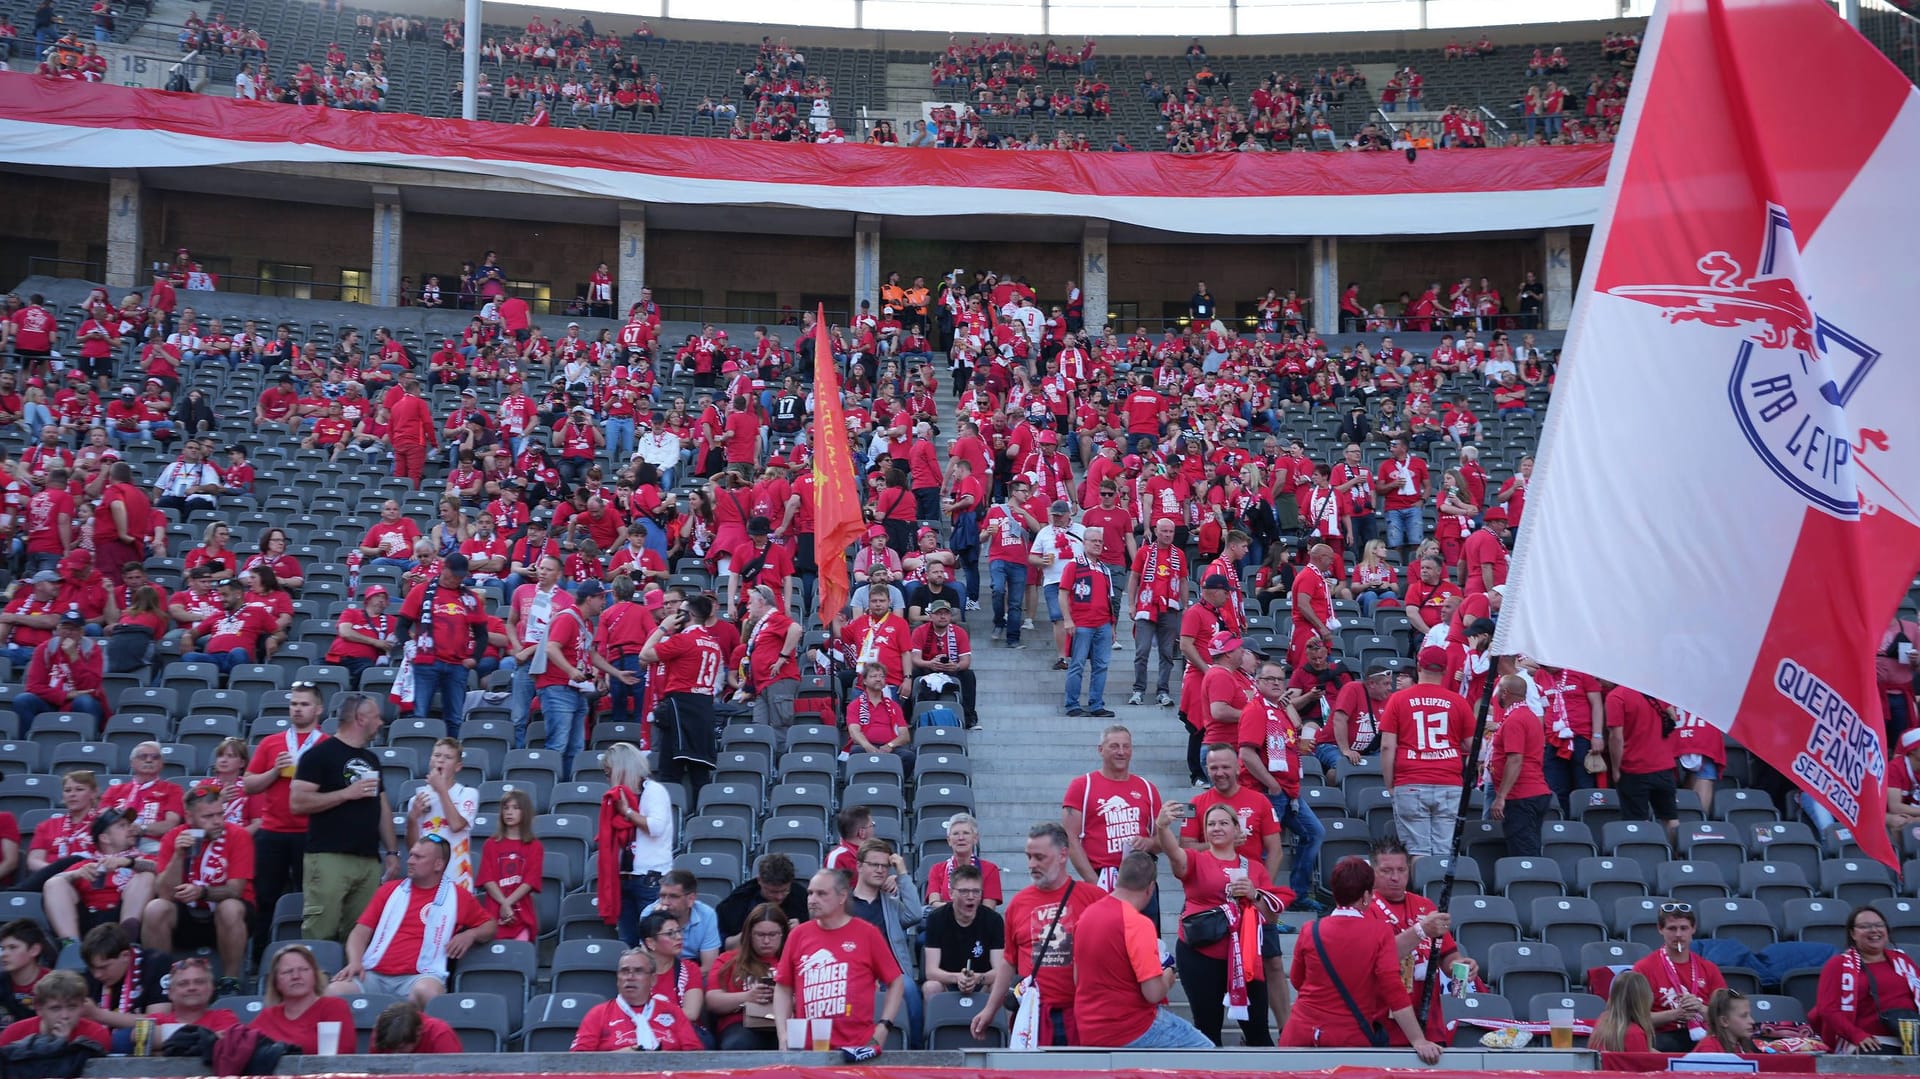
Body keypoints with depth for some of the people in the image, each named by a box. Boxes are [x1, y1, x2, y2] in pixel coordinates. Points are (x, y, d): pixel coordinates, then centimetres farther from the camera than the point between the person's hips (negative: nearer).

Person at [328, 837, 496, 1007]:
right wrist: (355, 962, -5)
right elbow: (361, 931, 15)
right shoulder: (391, 889, 19)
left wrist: (470, 934, -1)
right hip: (374, 975, 2)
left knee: (426, 992, -39)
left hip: (420, 977, -2)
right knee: (334, 992, -27)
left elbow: (489, 926, 22)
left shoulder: (457, 896, 13)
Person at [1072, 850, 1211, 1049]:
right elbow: (1153, 993, -22)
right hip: (1131, 1032, -8)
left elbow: (1077, 978, 13)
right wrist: (1167, 980, 0)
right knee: (1204, 1049, 8)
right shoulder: (1138, 924, -20)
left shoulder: (1088, 914, 3)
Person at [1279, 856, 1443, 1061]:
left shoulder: (1310, 931, -2)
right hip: (1352, 1040, -2)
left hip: (1303, 1035, 2)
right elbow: (1394, 990, -17)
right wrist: (1418, 1041, -15)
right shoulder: (1380, 933, -10)